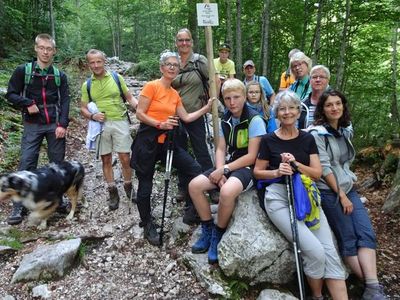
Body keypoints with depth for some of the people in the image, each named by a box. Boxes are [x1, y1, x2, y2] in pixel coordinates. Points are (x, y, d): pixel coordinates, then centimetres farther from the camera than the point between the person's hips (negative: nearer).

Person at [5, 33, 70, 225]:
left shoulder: (60, 76, 7)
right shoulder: (23, 70, 3)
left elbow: (65, 101, 1)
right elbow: (11, 94, 5)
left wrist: (62, 124, -10)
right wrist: (27, 104, -13)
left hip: (55, 125, 2)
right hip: (32, 125, -1)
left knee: (57, 163, 6)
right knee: (26, 164, -5)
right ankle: (19, 206, 3)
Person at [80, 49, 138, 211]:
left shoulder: (117, 78, 2)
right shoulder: (87, 85, 7)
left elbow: (129, 97, 4)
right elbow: (83, 108, 9)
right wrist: (92, 116, -13)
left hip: (120, 122, -2)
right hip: (101, 125, 2)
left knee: (125, 158, 0)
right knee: (106, 160, 8)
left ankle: (129, 188, 21)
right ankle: (112, 193, 21)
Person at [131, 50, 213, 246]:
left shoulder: (175, 94, 11)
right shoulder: (151, 86, -8)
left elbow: (186, 118, 9)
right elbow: (140, 114, -12)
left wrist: (207, 107, 8)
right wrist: (160, 124, -21)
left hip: (165, 142, 6)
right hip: (147, 141, -6)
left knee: (195, 170, -4)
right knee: (145, 186, 5)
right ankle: (147, 225, 25)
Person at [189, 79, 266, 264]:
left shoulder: (255, 120, -14)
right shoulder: (225, 120, 8)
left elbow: (251, 157, -18)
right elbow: (220, 149, 6)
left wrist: (224, 170, -19)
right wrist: (220, 171, -13)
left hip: (249, 168, -7)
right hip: (229, 165, 7)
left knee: (227, 191, -36)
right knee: (194, 186, -9)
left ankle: (218, 235, -10)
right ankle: (208, 230, 7)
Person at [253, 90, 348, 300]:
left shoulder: (307, 139, 12)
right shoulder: (269, 140, 4)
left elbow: (317, 173, 7)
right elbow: (257, 172, 7)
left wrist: (295, 164, -11)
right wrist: (277, 172, -12)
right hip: (279, 197, -4)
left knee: (330, 252, -13)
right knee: (315, 252, -18)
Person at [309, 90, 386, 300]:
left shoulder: (346, 130, 13)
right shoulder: (317, 133, -10)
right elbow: (324, 168, -15)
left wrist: (350, 179, 14)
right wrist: (341, 195, -14)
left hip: (348, 188, 7)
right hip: (329, 191, -7)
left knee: (366, 234, -8)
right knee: (348, 239, -8)